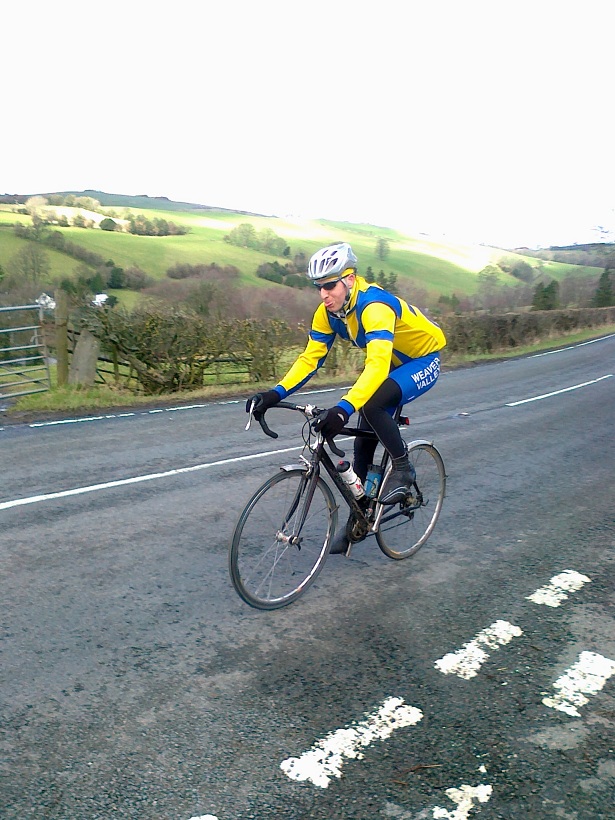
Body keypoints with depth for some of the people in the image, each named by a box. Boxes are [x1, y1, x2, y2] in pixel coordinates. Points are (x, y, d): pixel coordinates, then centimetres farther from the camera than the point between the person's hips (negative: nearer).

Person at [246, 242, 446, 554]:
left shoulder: (374, 306, -35)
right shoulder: (327, 313, -12)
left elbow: (377, 365, -47)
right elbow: (310, 358, -11)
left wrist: (343, 409, -59)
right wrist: (275, 394, -25)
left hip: (423, 361, -7)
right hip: (392, 364, 8)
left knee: (371, 404, -34)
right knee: (363, 443, 3)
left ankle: (403, 467, -10)